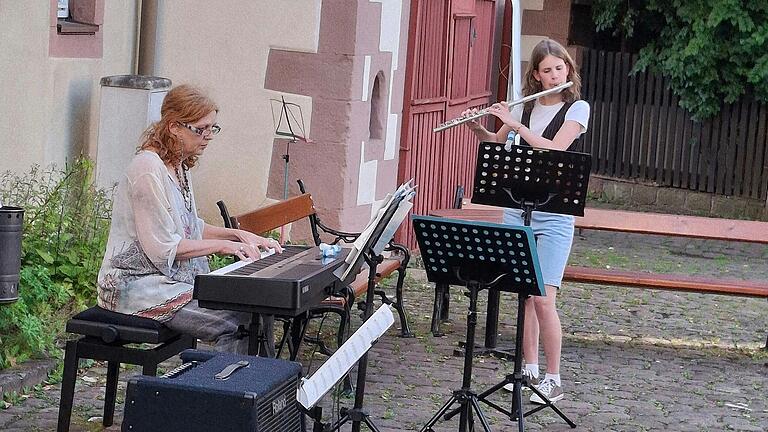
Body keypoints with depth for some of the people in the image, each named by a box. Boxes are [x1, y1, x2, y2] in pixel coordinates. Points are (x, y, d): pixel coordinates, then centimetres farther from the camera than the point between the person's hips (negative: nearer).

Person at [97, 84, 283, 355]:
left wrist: (238, 235, 9)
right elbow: (162, 248, -20)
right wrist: (222, 245, -14)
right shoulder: (149, 170, -18)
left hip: (174, 279, 10)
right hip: (137, 286, -10)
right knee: (231, 325, -23)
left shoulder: (179, 167, 13)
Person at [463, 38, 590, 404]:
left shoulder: (577, 108, -4)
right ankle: (530, 370, 20)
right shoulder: (525, 107, 10)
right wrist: (476, 128, 5)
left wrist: (514, 123, -16)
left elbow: (554, 149, -19)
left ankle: (554, 380, 0)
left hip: (553, 214, -5)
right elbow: (497, 143, 24)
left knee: (543, 299, -10)